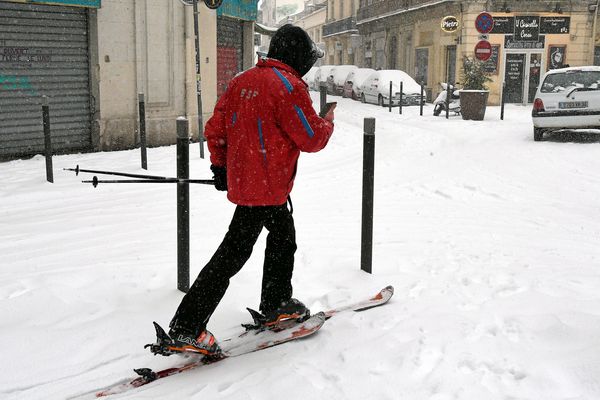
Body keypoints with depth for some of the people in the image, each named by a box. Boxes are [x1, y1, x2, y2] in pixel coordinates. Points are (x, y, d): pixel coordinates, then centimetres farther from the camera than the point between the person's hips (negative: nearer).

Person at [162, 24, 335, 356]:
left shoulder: (242, 81, 8)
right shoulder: (289, 86, -16)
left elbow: (215, 128, 10)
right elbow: (311, 139, -13)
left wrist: (219, 166, 19)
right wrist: (327, 123, 7)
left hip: (241, 178, 9)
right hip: (266, 186, -9)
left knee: (283, 236, 25)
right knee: (234, 253, -6)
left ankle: (276, 305, 39)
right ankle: (185, 330, -4)